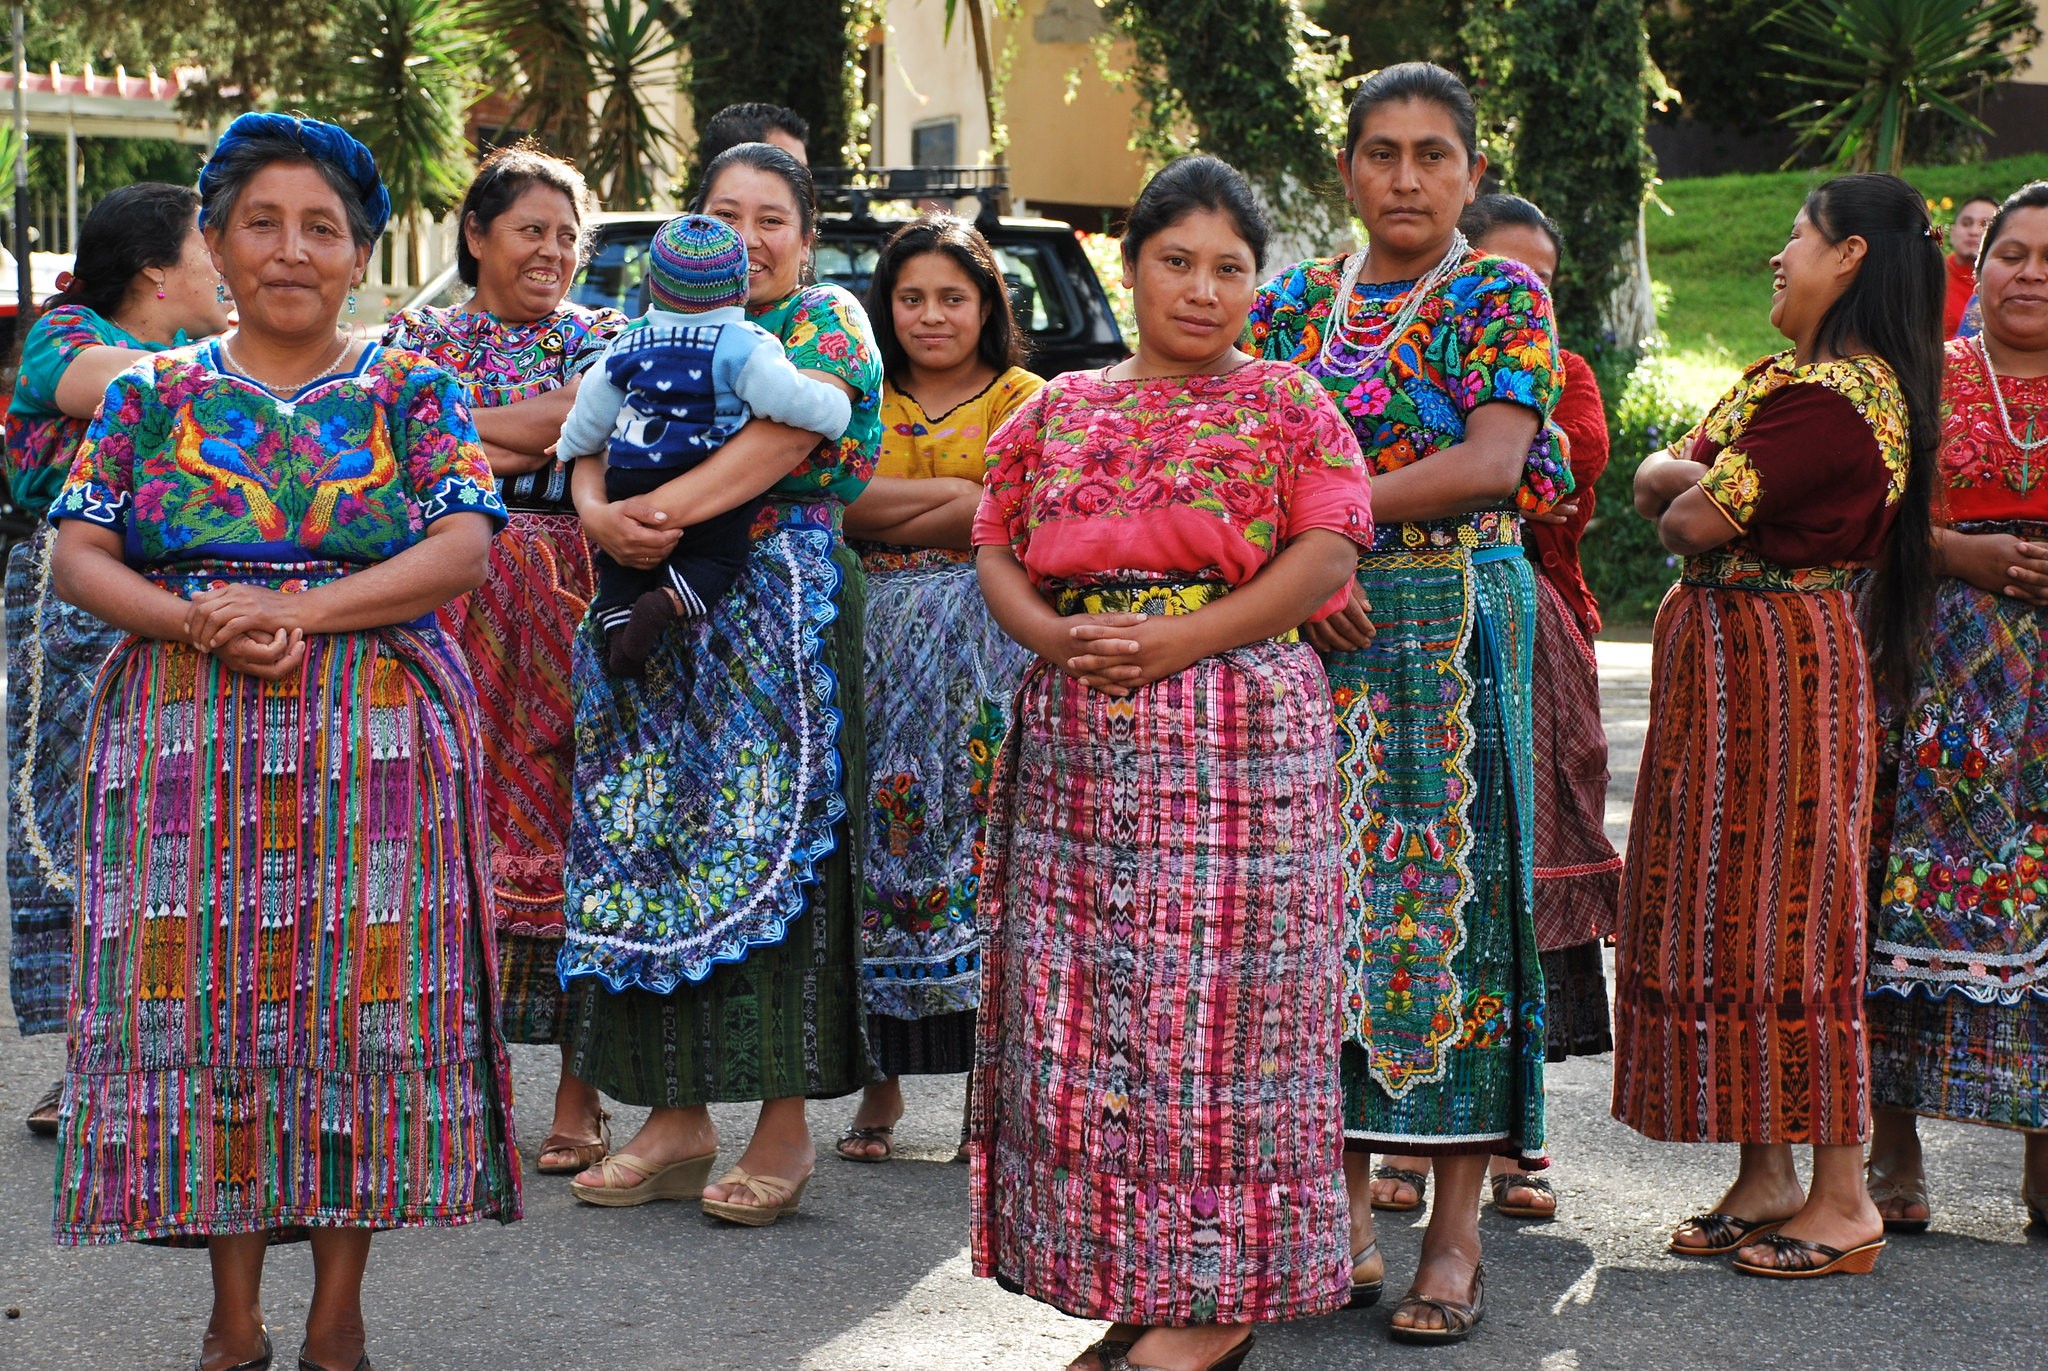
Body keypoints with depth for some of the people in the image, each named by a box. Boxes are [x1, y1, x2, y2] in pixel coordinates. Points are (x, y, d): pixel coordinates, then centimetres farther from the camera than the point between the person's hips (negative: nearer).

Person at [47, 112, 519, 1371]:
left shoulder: (414, 392, 6)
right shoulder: (154, 394, 10)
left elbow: (464, 552, -6)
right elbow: (76, 555, 3)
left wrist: (293, 610, -16)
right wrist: (196, 623, -15)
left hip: (375, 744, -1)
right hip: (187, 745, 1)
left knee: (362, 1001, -3)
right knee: (202, 1004, 0)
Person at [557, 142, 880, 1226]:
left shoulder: (827, 322, 2)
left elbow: (785, 436, -15)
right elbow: (596, 437, 5)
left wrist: (669, 509, -24)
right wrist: (602, 514, -17)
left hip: (783, 613, -5)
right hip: (653, 611, 5)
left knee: (773, 845, -8)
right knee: (647, 844, 3)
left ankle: (784, 1125, -2)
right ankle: (676, 1115, 11)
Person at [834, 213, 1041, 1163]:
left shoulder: (1026, 401, 6)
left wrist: (886, 518, -7)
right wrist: (954, 492, -9)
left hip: (986, 650, -2)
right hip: (880, 647, 2)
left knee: (984, 833, -8)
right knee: (878, 834, -3)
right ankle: (881, 1077, 3)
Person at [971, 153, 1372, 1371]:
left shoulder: (1285, 404, 4)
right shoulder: (1062, 410, 16)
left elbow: (1328, 557, -6)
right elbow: (998, 553, 14)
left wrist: (1180, 640, -14)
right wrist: (1055, 634, -8)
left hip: (1235, 739, -4)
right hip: (1078, 752, 4)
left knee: (1217, 1004, -5)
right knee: (1082, 1015, 4)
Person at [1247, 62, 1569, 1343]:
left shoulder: (1502, 297, 1)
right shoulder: (1293, 302, 11)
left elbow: (1492, 464, -13)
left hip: (1459, 626, -3)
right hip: (1315, 628, 3)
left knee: (1452, 894, -3)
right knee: (1330, 896, 3)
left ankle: (1457, 1227, 3)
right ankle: (1345, 1209, 12)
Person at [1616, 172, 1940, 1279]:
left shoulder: (1827, 395, -19)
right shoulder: (1800, 376, 15)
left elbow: (1693, 525, -20)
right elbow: (1652, 483, 11)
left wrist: (1689, 497, 3)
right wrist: (1698, 475, -11)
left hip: (1774, 660, -10)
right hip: (1741, 658, 10)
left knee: (1780, 910, -5)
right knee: (1745, 905, 12)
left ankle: (1842, 1198, 2)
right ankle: (1767, 1175, 19)